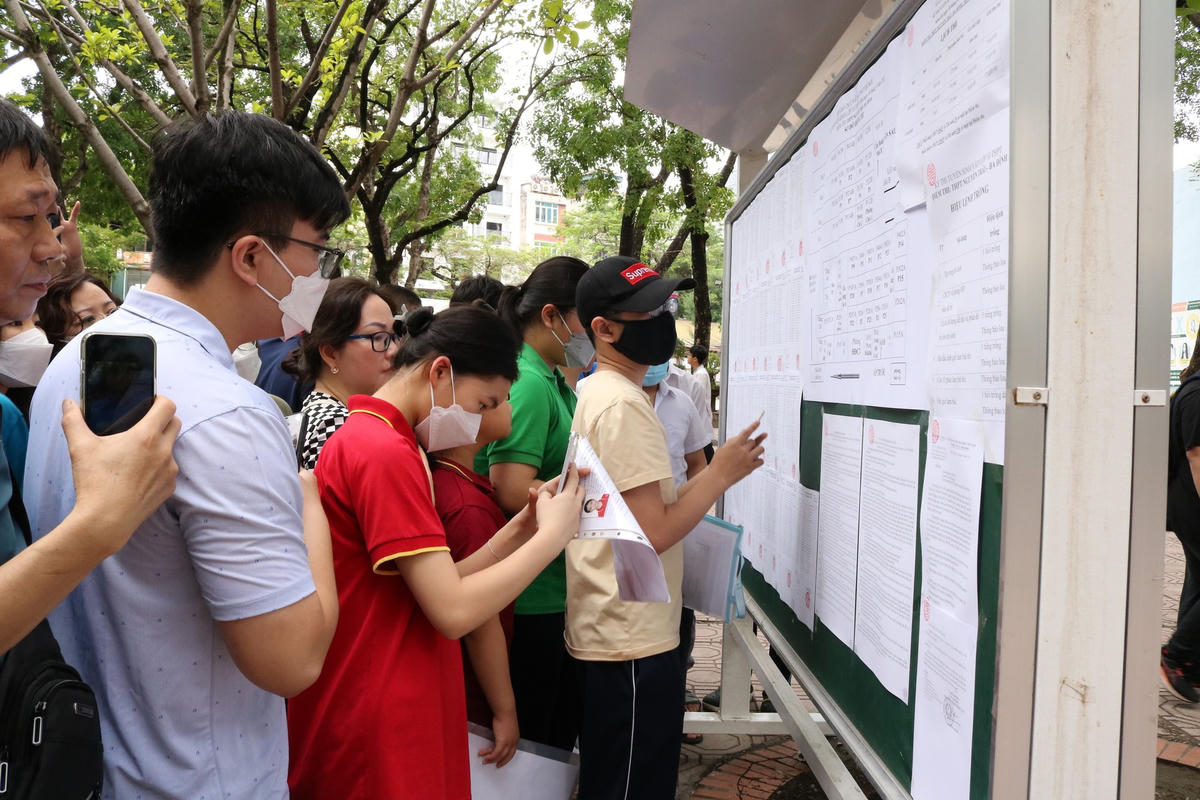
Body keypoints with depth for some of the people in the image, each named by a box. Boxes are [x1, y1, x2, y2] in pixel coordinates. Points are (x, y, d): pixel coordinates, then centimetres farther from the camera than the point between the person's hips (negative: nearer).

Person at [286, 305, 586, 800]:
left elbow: (436, 588, 9)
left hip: (377, 716, 10)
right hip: (377, 737, -10)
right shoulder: (385, 453, -20)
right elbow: (455, 611, -23)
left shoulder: (364, 438, 11)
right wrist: (552, 535, -13)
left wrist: (515, 532, 0)